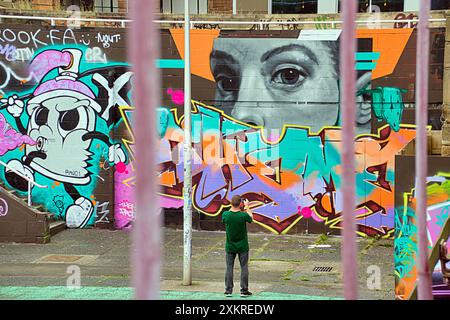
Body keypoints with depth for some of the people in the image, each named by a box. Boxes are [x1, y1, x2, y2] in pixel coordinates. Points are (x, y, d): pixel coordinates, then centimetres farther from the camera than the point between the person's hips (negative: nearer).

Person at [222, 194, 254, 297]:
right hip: (242, 246, -2)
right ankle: (244, 290, 9)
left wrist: (232, 206, 14)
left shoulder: (225, 215, -13)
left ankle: (228, 290, 9)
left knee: (229, 267, 9)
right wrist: (247, 207, 15)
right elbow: (251, 218, 3)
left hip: (230, 246, 2)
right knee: (244, 267, 8)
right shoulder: (243, 215, -19)